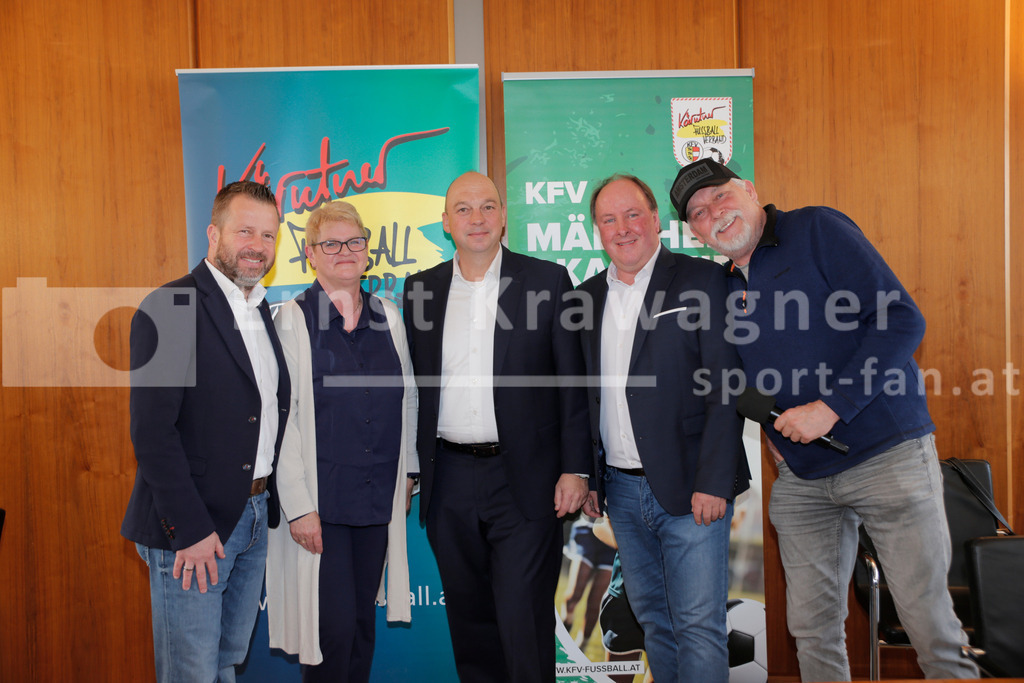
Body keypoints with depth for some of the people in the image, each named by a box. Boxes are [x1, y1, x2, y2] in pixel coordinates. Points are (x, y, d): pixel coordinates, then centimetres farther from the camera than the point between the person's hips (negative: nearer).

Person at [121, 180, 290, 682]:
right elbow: (151, 430, -18)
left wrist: (268, 503, 8)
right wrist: (190, 528, -20)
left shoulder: (262, 311, 12)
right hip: (192, 527, -7)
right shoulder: (170, 309, -13)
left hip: (254, 517, 7)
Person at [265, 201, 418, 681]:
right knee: (333, 625, -5)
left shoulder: (387, 317, 7)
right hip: (320, 499, -4)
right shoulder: (293, 320, -6)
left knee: (362, 619, 13)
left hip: (379, 497, 4)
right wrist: (298, 506, -13)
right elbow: (281, 419, -9)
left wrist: (407, 473, 14)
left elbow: (406, 400, 16)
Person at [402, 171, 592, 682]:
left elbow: (572, 382, -1)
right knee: (468, 618, 14)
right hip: (449, 482, 4)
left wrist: (575, 468, -7)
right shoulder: (421, 289, 9)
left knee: (524, 621, -2)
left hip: (525, 481, -3)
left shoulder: (548, 280, 0)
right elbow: (413, 386, 11)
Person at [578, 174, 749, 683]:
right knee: (653, 620, 15)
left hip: (690, 490, -5)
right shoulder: (588, 296, 11)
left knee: (698, 625, -1)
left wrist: (713, 483, -16)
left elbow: (725, 387, -10)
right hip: (621, 490, 5)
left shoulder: (701, 280, -5)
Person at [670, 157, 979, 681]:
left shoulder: (817, 230, -5)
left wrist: (829, 408, -18)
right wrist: (769, 425, 7)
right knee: (813, 632, 7)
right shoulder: (724, 288, 13)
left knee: (932, 628, -2)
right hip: (801, 478, 6)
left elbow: (902, 319, -14)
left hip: (887, 456, -5)